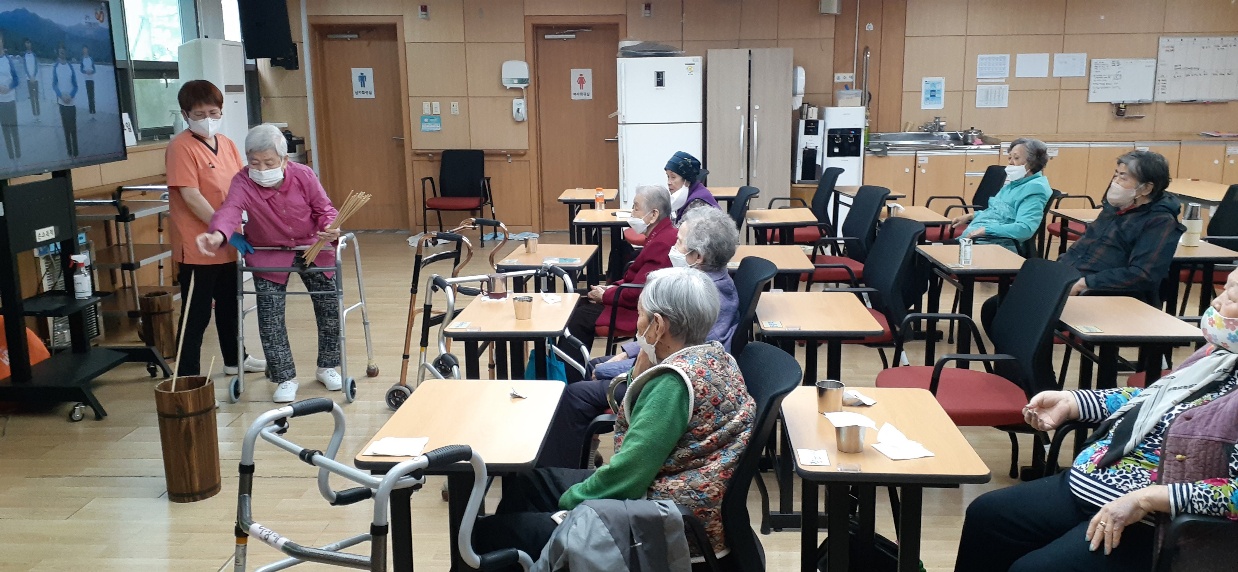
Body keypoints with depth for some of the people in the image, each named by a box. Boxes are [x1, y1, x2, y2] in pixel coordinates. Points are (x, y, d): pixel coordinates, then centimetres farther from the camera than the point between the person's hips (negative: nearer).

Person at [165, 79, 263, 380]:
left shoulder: (227, 144, 9)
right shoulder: (181, 147, -14)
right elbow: (190, 196, -20)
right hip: (197, 247, -8)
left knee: (229, 305, 22)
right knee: (197, 315, -1)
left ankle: (234, 359, 38)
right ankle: (188, 376, 9)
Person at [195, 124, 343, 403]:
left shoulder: (303, 175, -16)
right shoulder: (242, 182, -21)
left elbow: (325, 209, -5)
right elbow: (230, 210, -41)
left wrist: (329, 227, -28)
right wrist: (218, 235, -63)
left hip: (312, 247, 1)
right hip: (268, 255, -1)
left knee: (329, 306, 4)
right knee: (270, 315, -10)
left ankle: (327, 366, 25)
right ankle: (285, 378, 5)